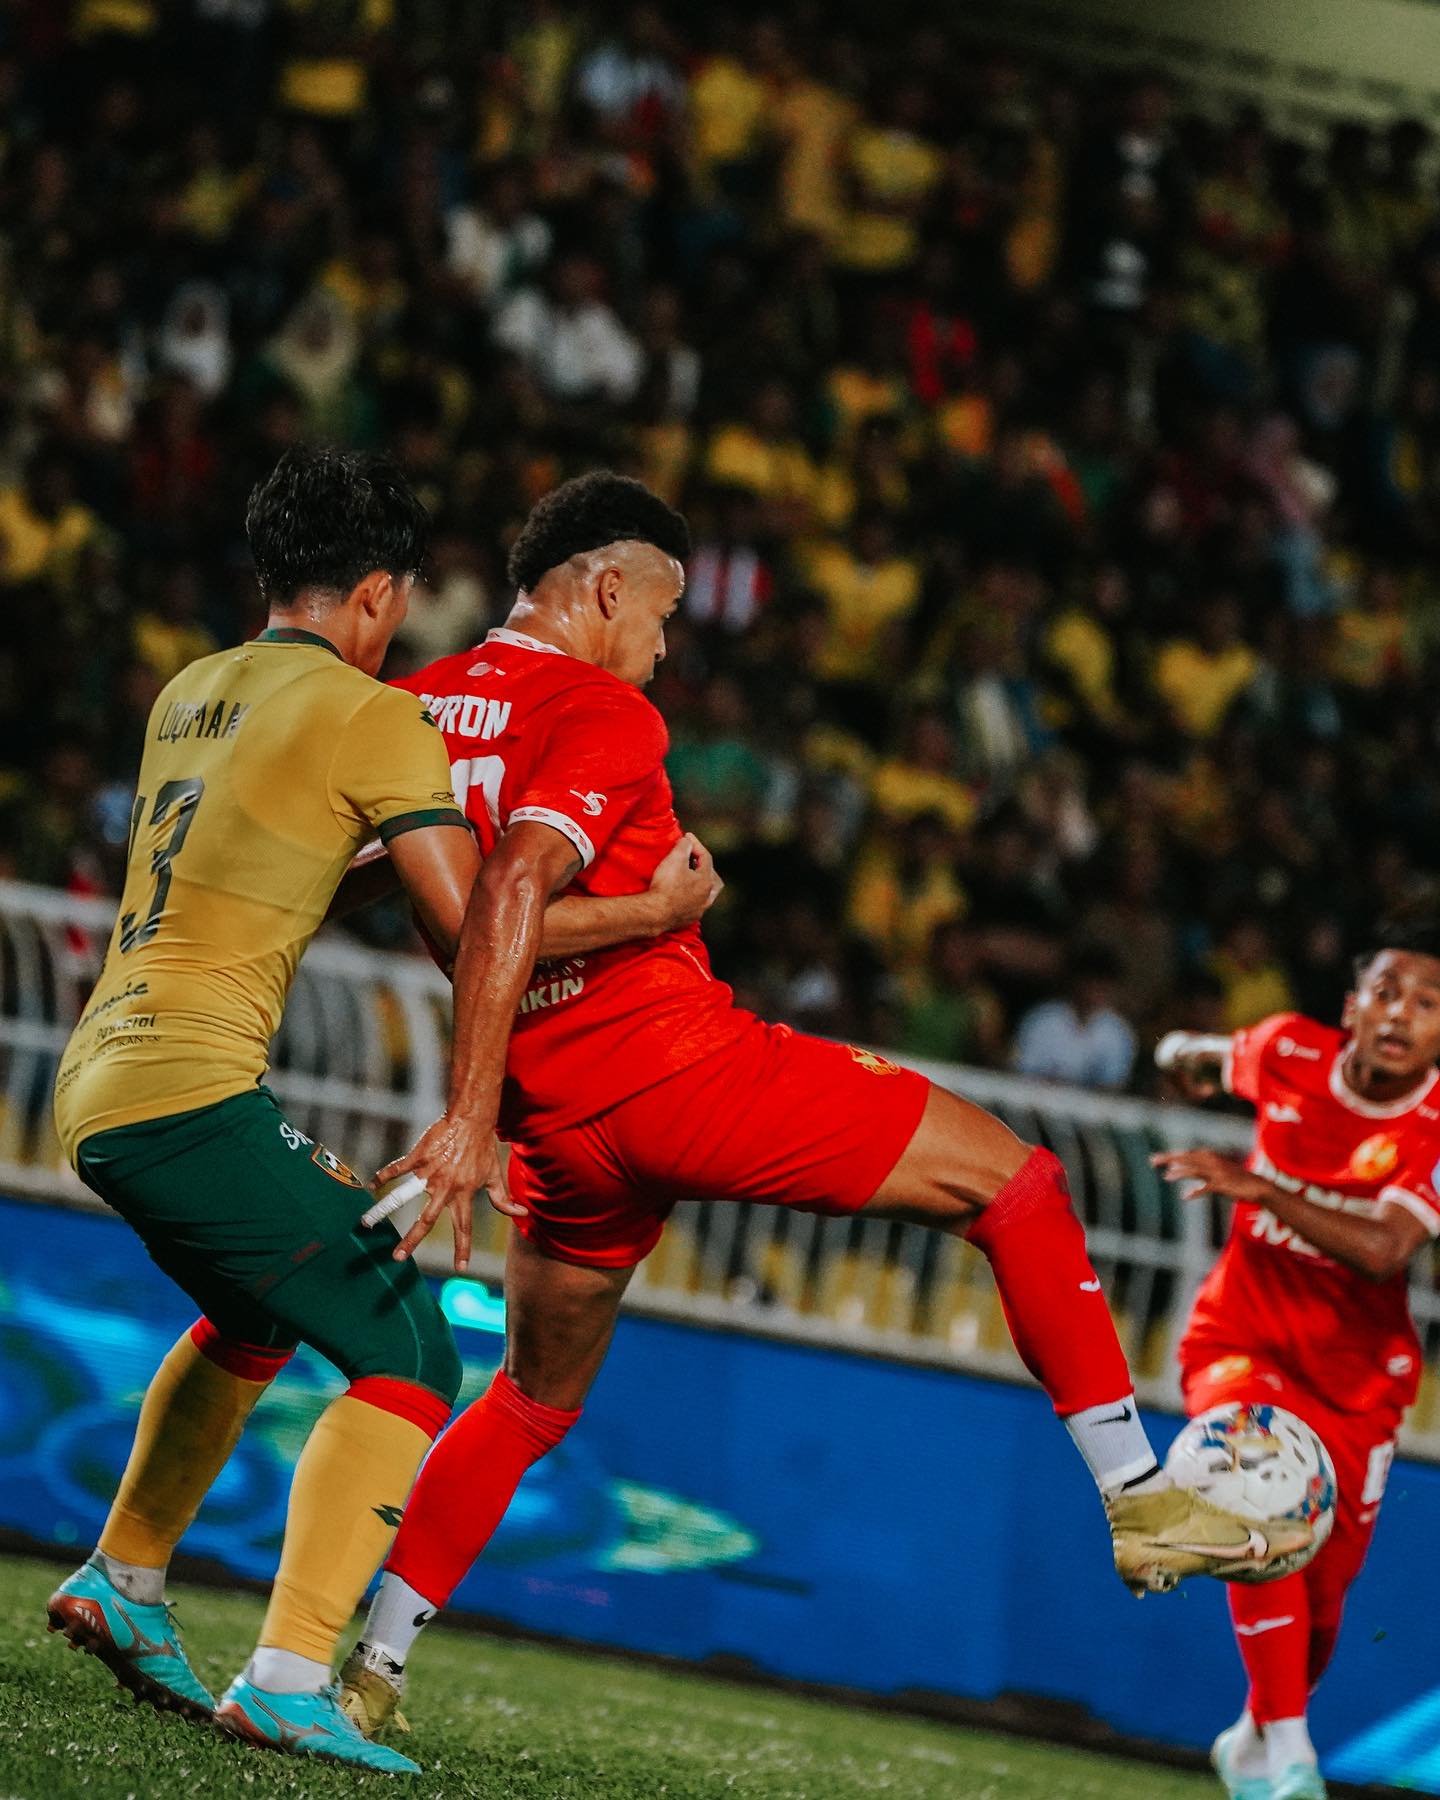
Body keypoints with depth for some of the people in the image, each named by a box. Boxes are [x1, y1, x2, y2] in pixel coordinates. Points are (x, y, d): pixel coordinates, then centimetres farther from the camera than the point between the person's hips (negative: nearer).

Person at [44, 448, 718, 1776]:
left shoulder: (188, 696, 17)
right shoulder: (375, 718, -6)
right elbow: (474, 929, -9)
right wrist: (656, 912, 1)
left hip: (97, 1084, 9)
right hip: (194, 1086, -9)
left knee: (256, 1312, 32)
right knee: (407, 1350, -6)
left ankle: (122, 1586, 37)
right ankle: (289, 1678, -17)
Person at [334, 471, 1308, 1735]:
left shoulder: (424, 705, 10)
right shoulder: (601, 713, -12)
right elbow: (511, 898, -25)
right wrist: (470, 1121, -29)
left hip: (558, 1112, 8)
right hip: (677, 1062, -8)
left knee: (535, 1396, 24)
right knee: (1013, 1182, 4)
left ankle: (369, 1666, 17)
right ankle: (1139, 1502, 2)